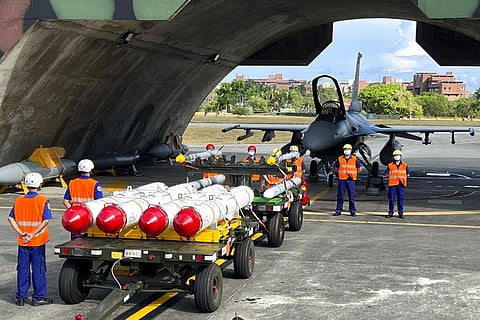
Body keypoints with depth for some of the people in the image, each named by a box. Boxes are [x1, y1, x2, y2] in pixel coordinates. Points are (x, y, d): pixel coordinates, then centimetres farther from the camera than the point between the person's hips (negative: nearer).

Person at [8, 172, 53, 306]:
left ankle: (20, 297, 15)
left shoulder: (18, 201, 4)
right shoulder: (43, 201, -9)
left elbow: (11, 218, -1)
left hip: (22, 242, 4)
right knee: (38, 269, 5)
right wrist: (33, 234, -14)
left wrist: (21, 233, -6)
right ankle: (38, 297, 9)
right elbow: (46, 220, -17)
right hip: (38, 242, -4)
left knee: (23, 269, 11)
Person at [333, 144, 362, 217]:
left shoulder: (355, 159, 3)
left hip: (351, 180, -1)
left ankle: (352, 211, 7)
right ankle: (338, 210, 9)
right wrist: (340, 173, 9)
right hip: (342, 180, 1)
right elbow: (336, 168, 19)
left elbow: (359, 168, 13)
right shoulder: (340, 159, 6)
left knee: (352, 196, 1)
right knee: (340, 195, 3)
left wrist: (353, 174, 9)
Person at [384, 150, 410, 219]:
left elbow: (408, 174, 14)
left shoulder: (405, 165, 8)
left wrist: (402, 177, 3)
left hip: (401, 184, 1)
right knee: (391, 199, -1)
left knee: (401, 199, 2)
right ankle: (390, 213, 9)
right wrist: (392, 177, -1)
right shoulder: (390, 165, 4)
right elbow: (386, 174, 6)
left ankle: (400, 213, 10)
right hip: (392, 184, -1)